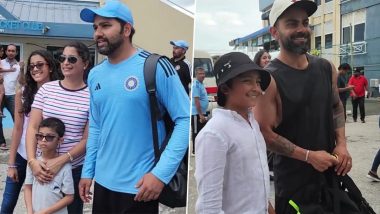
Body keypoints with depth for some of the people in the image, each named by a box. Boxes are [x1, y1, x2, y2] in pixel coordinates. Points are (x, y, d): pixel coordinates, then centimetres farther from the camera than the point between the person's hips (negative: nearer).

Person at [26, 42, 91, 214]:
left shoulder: (91, 96, -8)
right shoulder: (46, 89, 0)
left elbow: (88, 139, -8)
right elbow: (32, 127, -1)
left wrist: (61, 160, -18)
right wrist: (32, 160, -14)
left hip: (75, 168, -2)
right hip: (43, 166, 2)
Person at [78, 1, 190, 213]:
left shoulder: (156, 67, -14)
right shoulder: (95, 75, 5)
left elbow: (186, 119, -16)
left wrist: (161, 173, -21)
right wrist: (88, 171, 11)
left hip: (139, 187, -6)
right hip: (102, 182, 6)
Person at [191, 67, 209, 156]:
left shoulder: (201, 84, 12)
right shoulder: (196, 85, -17)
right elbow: (196, 100, -23)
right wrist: (200, 114, -24)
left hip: (202, 112, 10)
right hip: (197, 113, -9)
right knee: (196, 132, -2)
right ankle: (195, 151, 6)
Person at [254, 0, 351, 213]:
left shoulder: (327, 68, 2)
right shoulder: (269, 79, -18)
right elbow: (264, 133, -18)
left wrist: (342, 144, 0)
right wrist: (309, 156, -18)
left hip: (331, 171, 6)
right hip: (293, 179, -6)